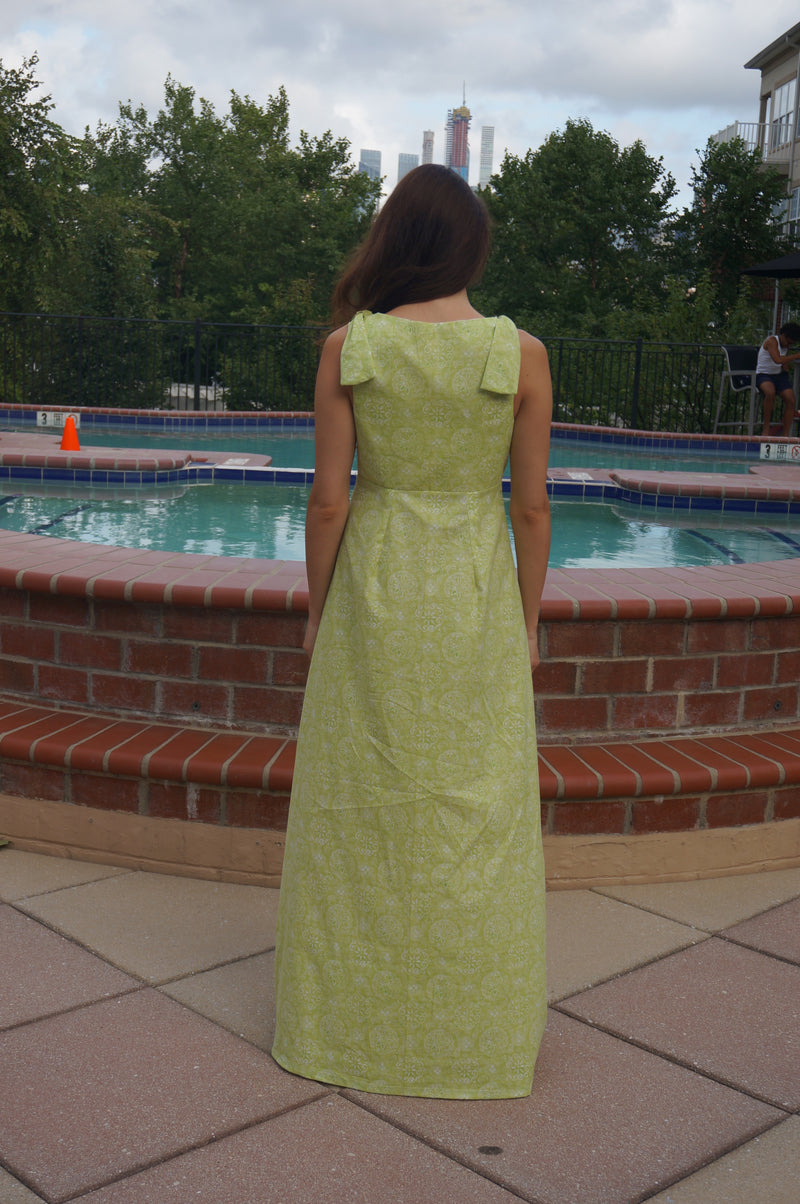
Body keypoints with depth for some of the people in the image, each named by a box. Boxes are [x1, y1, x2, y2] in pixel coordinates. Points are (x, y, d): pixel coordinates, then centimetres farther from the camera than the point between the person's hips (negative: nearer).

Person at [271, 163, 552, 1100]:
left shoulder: (348, 347, -8)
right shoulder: (522, 354, -8)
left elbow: (327, 501, -7)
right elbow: (531, 508, -5)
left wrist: (317, 609, 6)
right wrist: (527, 619, 7)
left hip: (373, 591, 0)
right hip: (475, 599, 0)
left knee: (358, 809, 13)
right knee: (475, 815, 12)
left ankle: (348, 1022, 28)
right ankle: (473, 1032, 26)